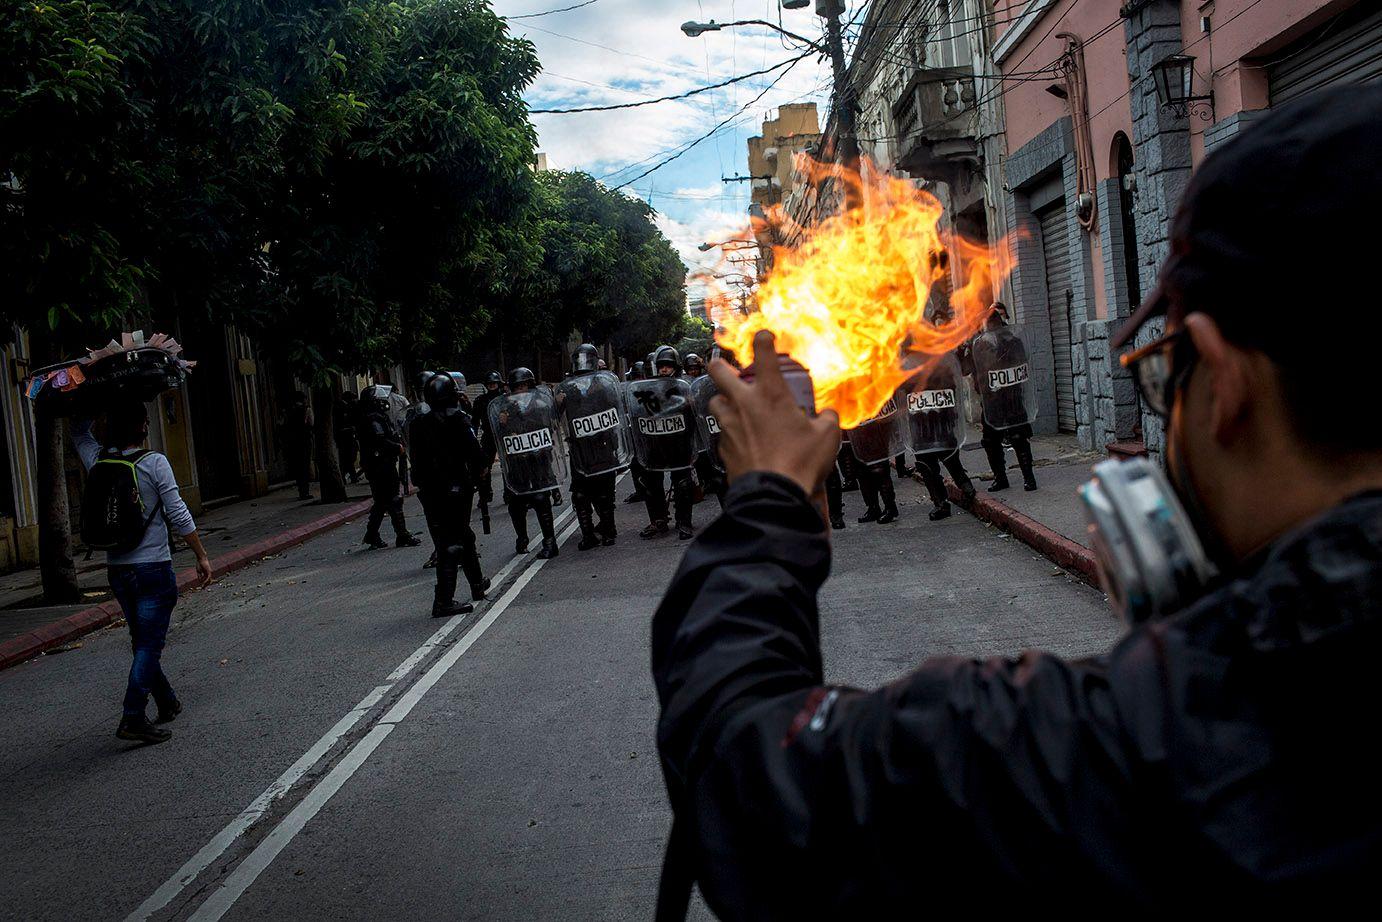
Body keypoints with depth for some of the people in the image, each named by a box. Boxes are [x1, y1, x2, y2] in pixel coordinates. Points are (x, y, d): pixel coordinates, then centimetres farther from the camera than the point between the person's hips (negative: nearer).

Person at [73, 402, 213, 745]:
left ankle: (167, 703, 30)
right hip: (153, 567, -6)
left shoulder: (98, 461, 3)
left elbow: (79, 431, 26)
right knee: (149, 644, -4)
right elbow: (178, 515, -11)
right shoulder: (155, 463, -12)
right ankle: (133, 718, -12)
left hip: (116, 569, 6)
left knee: (142, 641, 17)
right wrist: (202, 556, -4)